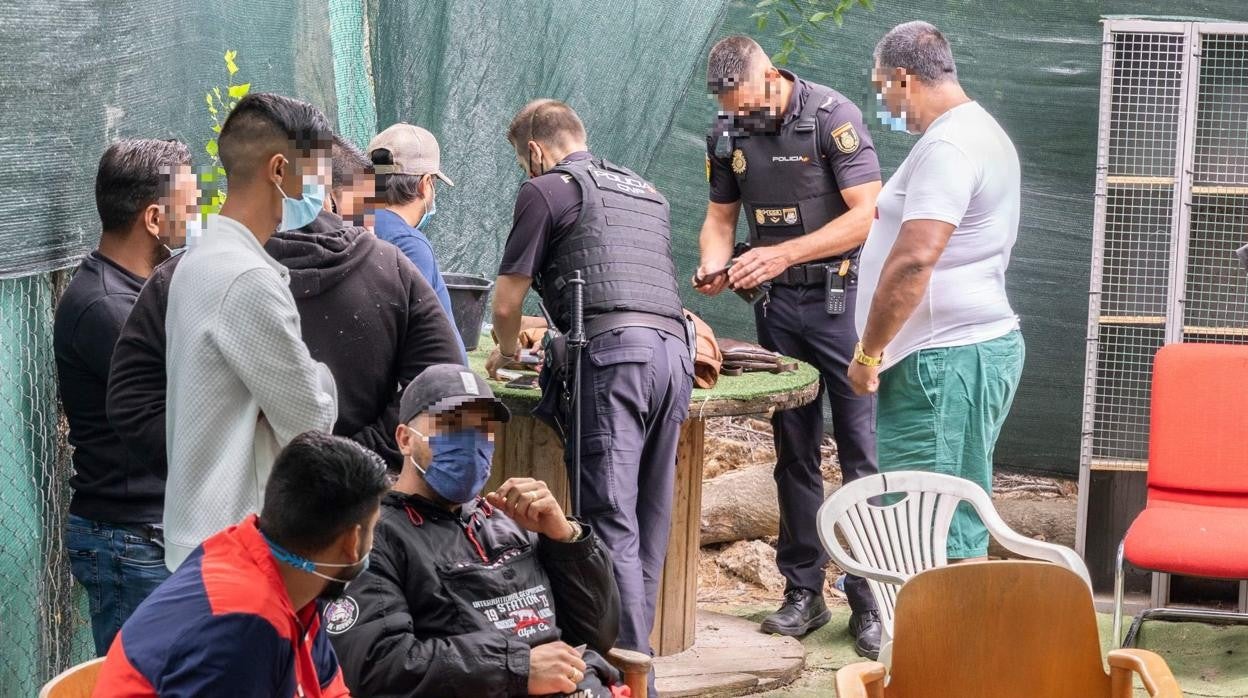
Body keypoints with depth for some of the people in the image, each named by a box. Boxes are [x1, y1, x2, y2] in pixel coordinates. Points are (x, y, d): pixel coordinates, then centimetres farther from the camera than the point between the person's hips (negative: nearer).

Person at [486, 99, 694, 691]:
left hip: (613, 352, -7)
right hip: (674, 348, 7)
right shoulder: (646, 193, 28)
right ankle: (634, 648, 16)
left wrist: (507, 350, 31)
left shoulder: (546, 191, 8)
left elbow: (507, 301, 9)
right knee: (648, 520, 11)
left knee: (610, 521, -8)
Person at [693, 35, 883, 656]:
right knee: (794, 452, 10)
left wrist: (784, 253, -24)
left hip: (840, 296, -6)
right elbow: (720, 216, 14)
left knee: (861, 453, -5)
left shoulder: (832, 116, -15)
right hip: (778, 303, 6)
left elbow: (866, 216, -18)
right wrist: (712, 264, -8)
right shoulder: (728, 133, 4)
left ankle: (868, 602, -1)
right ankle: (803, 592, 17)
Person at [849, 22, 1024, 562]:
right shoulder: (982, 133, 18)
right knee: (958, 523, 13)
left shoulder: (946, 147, -16)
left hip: (946, 360, -11)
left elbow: (914, 260, -24)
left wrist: (869, 353, -16)